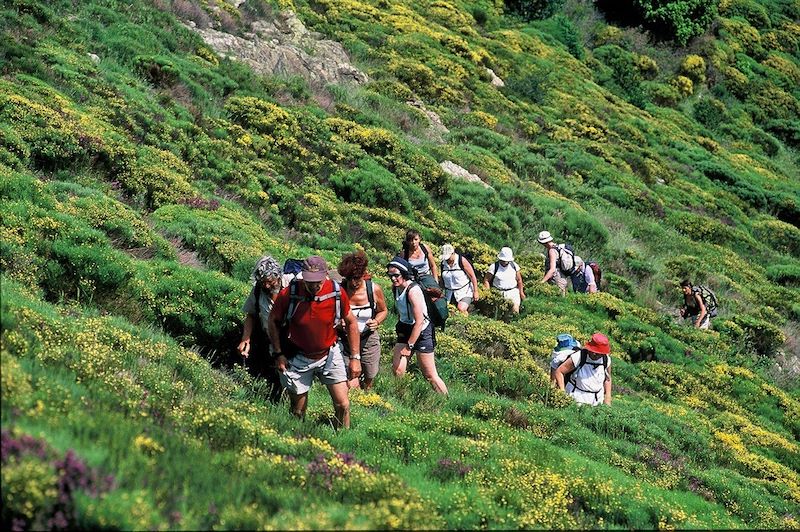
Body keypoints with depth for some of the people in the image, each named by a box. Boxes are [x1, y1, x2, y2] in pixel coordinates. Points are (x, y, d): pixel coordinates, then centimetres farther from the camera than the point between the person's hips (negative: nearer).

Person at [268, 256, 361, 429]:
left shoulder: (337, 293, -16)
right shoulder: (288, 294, -21)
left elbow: (351, 322, 1)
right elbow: (273, 321, -2)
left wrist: (355, 357, 0)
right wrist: (278, 354, -4)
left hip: (330, 354, 1)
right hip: (298, 358, -1)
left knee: (343, 405, -1)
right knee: (298, 413, 8)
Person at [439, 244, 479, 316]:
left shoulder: (462, 261, -11)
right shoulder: (443, 263, 2)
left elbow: (472, 276, -7)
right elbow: (442, 280, 16)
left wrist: (475, 292, -9)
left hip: (464, 292, -5)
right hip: (450, 293, 5)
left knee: (461, 309, -27)